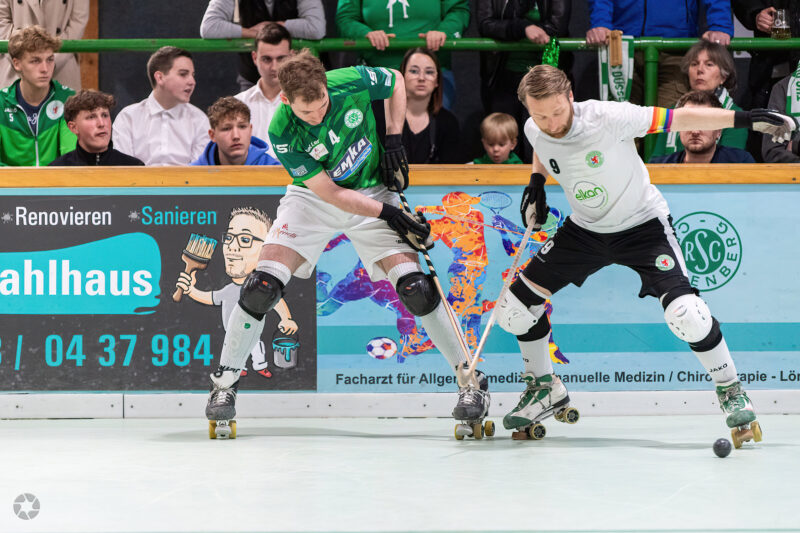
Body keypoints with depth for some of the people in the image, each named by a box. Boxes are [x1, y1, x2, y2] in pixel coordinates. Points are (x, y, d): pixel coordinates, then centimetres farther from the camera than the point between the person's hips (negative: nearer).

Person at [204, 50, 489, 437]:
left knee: (415, 286, -13)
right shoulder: (283, 132, -26)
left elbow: (396, 82, 1)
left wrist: (394, 141, -7)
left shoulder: (355, 83, -24)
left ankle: (471, 380, -2)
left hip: (371, 191, 1)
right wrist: (387, 213, -25)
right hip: (312, 198, -1)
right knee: (263, 286, -16)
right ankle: (225, 383, 1)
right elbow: (328, 192, -21)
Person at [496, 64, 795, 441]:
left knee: (684, 312, -24)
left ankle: (730, 390, -1)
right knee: (516, 305, 1)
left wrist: (744, 119, -29)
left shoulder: (608, 118, -29)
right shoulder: (534, 131, -11)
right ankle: (545, 390, 24)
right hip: (585, 230, 6)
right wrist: (536, 182, -1)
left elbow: (678, 119, -24)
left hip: (642, 225, -5)